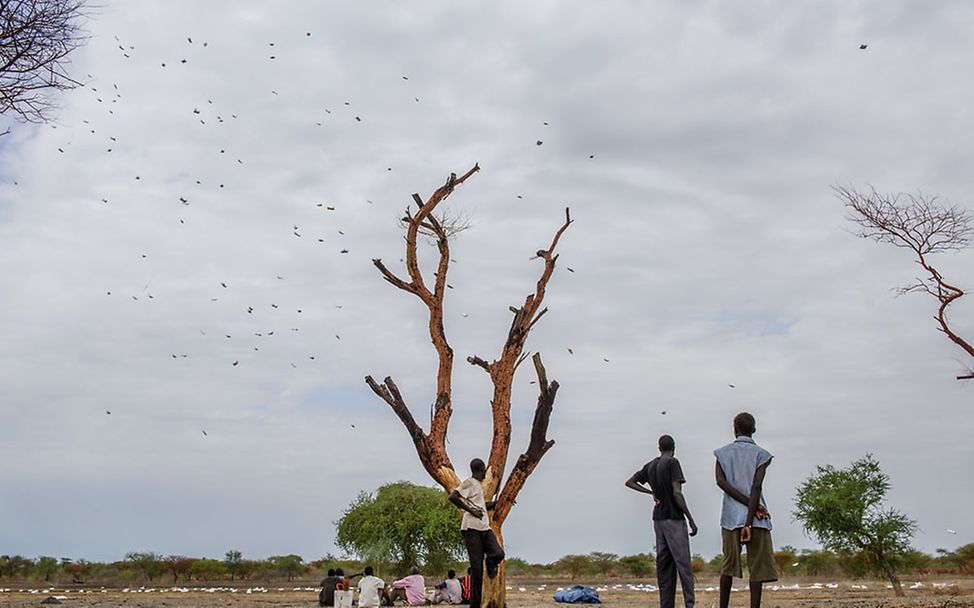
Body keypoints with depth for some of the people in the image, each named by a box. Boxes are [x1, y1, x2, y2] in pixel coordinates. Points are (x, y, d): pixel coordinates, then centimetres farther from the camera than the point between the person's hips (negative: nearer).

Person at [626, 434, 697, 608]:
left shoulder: (650, 466, 11)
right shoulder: (672, 463, -8)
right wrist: (691, 519, -12)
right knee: (683, 564, -8)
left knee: (664, 565, 6)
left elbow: (630, 482, 19)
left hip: (658, 519, 7)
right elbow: (677, 493, -16)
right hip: (674, 518, -6)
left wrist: (652, 493, 11)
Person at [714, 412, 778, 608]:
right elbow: (756, 487, -11)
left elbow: (721, 481, -6)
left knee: (729, 564, 12)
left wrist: (749, 504, -9)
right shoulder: (761, 454, 1)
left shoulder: (723, 453, 9)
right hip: (755, 519, -3)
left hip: (731, 518, 3)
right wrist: (749, 524, -14)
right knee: (758, 566, 0)